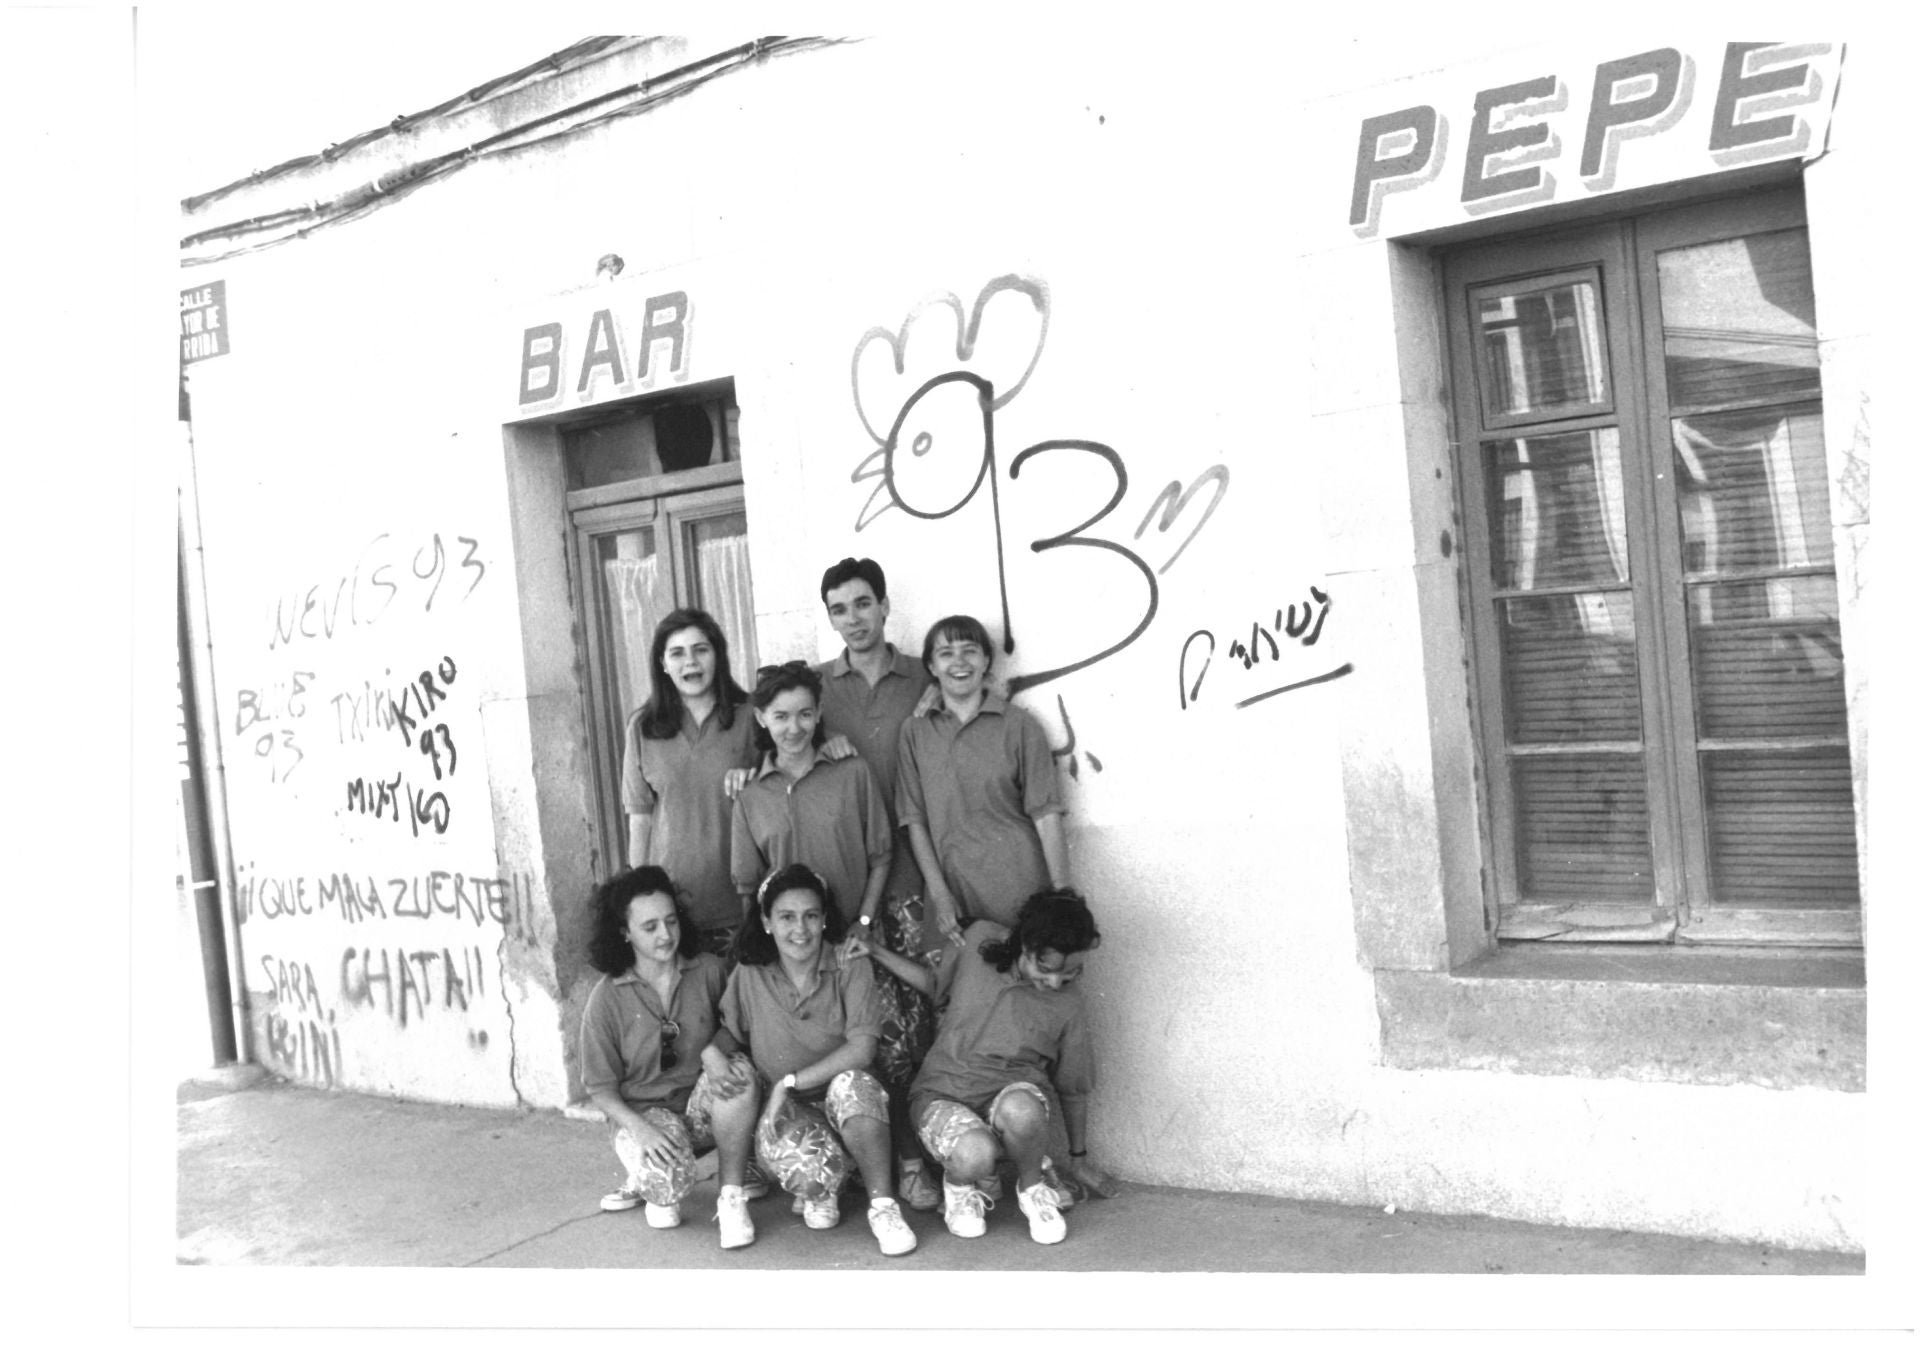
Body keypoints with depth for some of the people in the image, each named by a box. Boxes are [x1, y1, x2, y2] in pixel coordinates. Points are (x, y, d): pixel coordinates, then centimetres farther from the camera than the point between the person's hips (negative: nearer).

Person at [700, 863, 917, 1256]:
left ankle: (882, 1206, -18)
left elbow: (861, 1049, -16)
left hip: (838, 1104, -1)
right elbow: (728, 1032, 6)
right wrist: (712, 1052, -19)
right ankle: (731, 1198, -5)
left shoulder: (850, 966, -8)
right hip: (781, 1109, 1)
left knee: (854, 1084, -35)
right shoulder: (750, 973, -2)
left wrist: (791, 1082, -21)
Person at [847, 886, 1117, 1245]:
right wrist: (876, 951, 5)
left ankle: (1033, 1188, -4)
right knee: (974, 1154, -37)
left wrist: (1078, 1158, 20)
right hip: (943, 1094, 0)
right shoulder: (979, 941, -3)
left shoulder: (1067, 1008, -4)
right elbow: (934, 983, 16)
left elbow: (1072, 1089, 9)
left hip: (1014, 1092, 0)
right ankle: (963, 1184, 5)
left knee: (1019, 1110, -40)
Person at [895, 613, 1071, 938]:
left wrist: (1062, 895, -8)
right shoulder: (914, 731, 5)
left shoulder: (1019, 725, -1)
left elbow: (1046, 814, -3)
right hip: (954, 891, 1)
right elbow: (915, 819, 3)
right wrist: (938, 893, -5)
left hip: (1019, 885, -1)